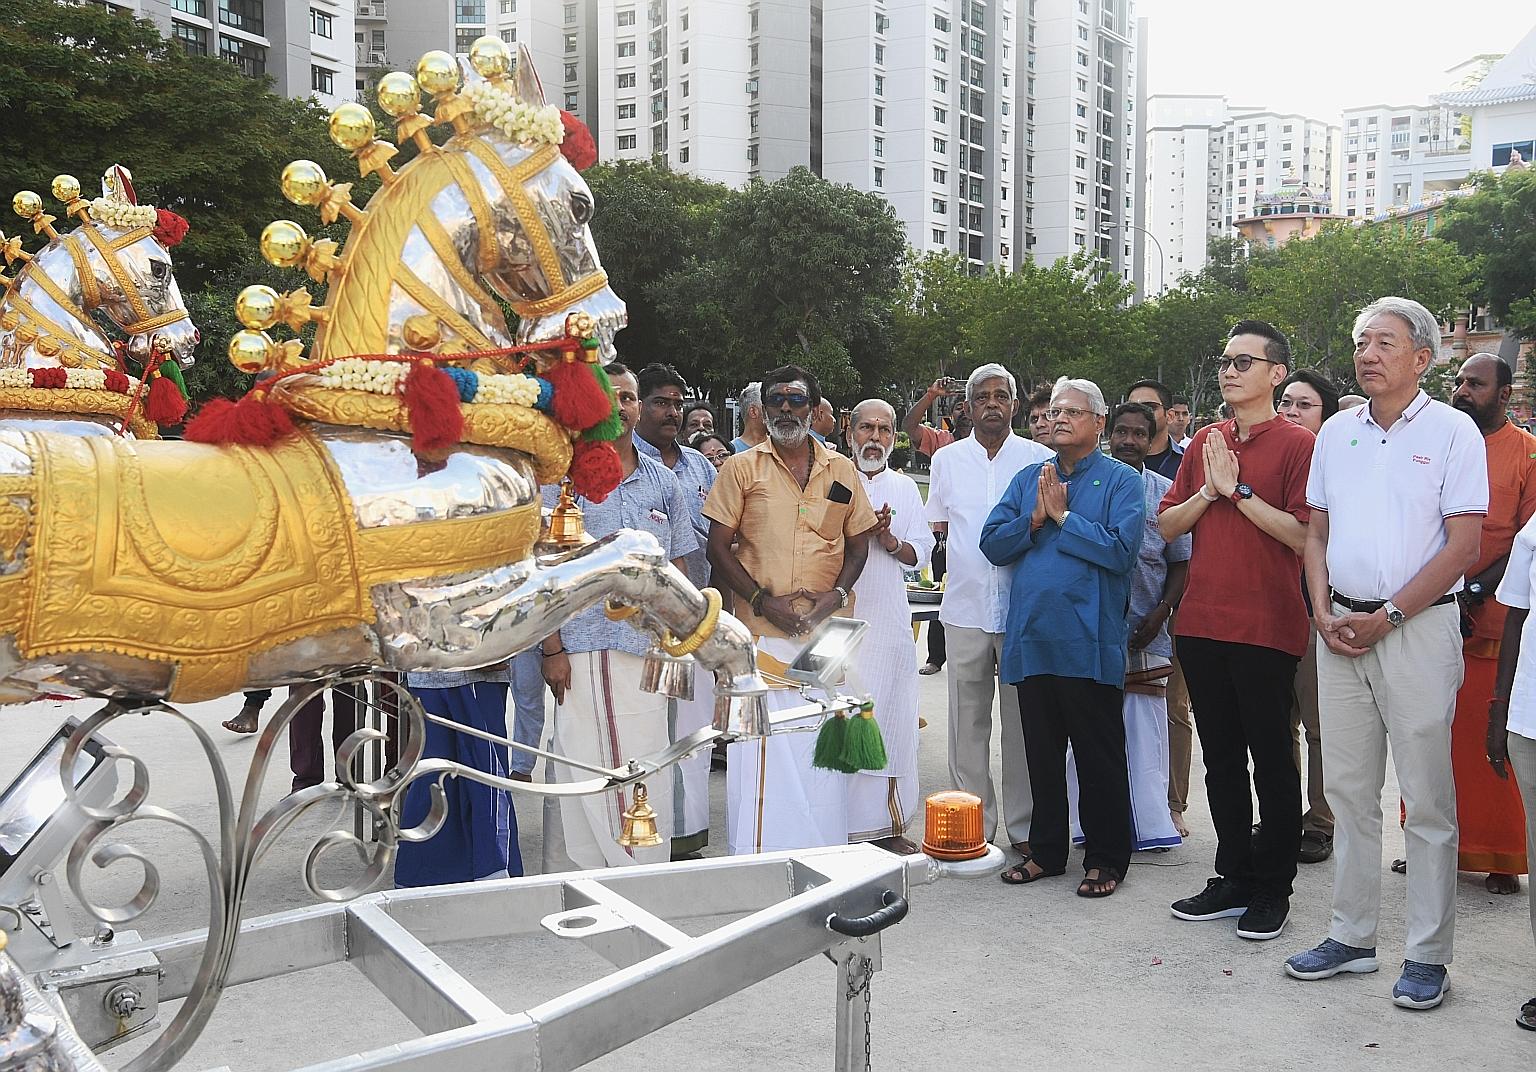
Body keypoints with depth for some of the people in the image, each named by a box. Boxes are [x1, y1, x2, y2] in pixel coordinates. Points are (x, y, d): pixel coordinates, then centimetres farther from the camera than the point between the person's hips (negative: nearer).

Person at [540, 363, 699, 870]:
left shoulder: (663, 482, 12)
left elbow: (677, 571, 14)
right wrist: (552, 649, -10)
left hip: (647, 652, 3)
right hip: (581, 652, -3)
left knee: (648, 776, 6)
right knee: (579, 772, -2)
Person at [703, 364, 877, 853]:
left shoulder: (842, 470, 11)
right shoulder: (742, 468, 4)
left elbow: (857, 544, 14)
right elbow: (718, 547, 1)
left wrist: (836, 596, -4)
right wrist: (764, 601, -11)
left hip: (827, 630, 2)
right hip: (761, 629, -2)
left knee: (822, 750, 7)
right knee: (760, 752, -4)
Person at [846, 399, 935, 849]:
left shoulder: (905, 488, 15)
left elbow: (920, 553, 12)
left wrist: (889, 540, -8)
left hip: (889, 617, 4)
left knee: (892, 717, 3)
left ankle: (888, 822, 12)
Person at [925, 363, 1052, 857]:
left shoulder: (1039, 458, 4)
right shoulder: (947, 460, 10)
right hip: (965, 607, 2)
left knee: (1023, 720, 3)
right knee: (968, 720, 6)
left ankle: (1024, 825, 12)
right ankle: (973, 825, 15)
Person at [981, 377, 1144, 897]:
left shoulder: (1121, 480, -1)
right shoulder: (1027, 478, 13)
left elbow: (1120, 549, -16)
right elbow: (993, 544, 5)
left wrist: (1062, 516, -12)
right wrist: (1034, 519, -10)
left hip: (1089, 643, -5)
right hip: (1031, 638, 5)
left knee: (1099, 756, 5)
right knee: (1042, 752, 14)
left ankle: (1105, 857, 17)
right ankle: (1046, 850, 26)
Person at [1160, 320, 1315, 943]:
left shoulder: (1297, 444, -6)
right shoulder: (1205, 442, 13)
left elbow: (1305, 536, -15)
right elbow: (1167, 525, 10)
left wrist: (1240, 491, -15)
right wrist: (1210, 491, -6)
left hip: (1267, 627, -6)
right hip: (1202, 623, 6)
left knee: (1270, 758, 4)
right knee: (1221, 757, 13)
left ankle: (1273, 889, 16)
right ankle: (1233, 879, 25)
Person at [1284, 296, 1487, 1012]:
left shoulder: (1452, 431, -3)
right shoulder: (1337, 432, 12)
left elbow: (1463, 548, -8)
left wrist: (1387, 617, -13)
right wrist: (1324, 612, 0)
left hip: (1417, 628, -5)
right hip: (1340, 629, 5)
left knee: (1427, 799, 1)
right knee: (1348, 791, 10)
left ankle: (1427, 957, 11)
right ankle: (1351, 937, 21)